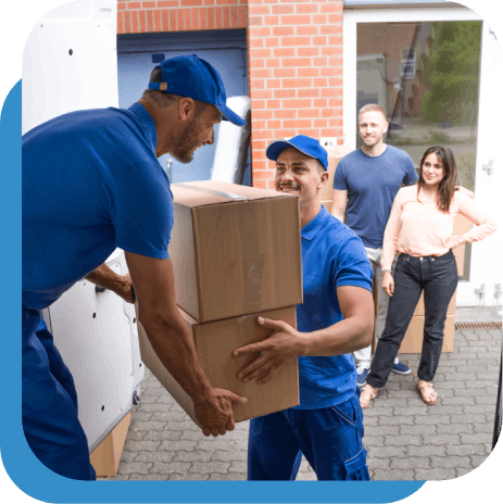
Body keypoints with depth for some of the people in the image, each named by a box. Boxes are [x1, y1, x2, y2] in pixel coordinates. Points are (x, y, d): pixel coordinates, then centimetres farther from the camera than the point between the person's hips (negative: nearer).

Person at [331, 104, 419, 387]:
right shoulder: (347, 164, -4)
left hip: (392, 246, 1)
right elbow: (337, 210, -1)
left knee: (389, 305, 13)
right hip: (358, 246, -1)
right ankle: (363, 362, 19)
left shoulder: (402, 160, -1)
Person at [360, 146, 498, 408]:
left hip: (441, 268, 0)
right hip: (407, 267, 0)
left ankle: (425, 380, 31)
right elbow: (391, 234, 3)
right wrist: (386, 270, -1)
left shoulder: (455, 199, 1)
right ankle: (373, 384, 14)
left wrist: (461, 239, -2)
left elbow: (489, 224, 9)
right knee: (393, 328, 2)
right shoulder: (405, 195, 1)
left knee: (434, 329, 11)